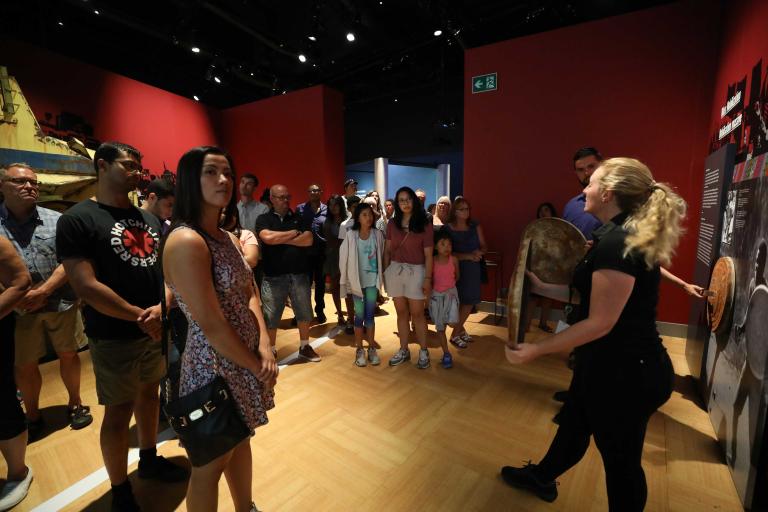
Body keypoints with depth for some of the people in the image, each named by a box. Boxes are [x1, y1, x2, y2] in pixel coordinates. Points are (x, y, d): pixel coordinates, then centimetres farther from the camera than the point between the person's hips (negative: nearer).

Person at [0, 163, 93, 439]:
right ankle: (32, 416, 32)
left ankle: (75, 404, 31)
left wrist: (43, 291, -15)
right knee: (24, 366, 12)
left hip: (61, 304, 0)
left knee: (68, 355, 12)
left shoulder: (56, 220, 1)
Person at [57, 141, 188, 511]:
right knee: (119, 411, 8)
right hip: (114, 337, -5)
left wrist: (162, 307, -12)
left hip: (157, 328, 6)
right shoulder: (76, 220, -10)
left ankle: (149, 460, 41)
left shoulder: (149, 218, 8)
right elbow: (87, 287, -17)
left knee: (150, 393, 19)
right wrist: (140, 317, -15)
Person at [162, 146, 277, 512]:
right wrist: (257, 366, -12)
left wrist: (264, 348, -9)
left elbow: (250, 295, 5)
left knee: (240, 440, 26)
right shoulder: (186, 241, -23)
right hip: (215, 368, -8)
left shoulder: (229, 239, 5)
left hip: (245, 361, 8)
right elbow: (212, 326, -24)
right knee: (211, 463, 14)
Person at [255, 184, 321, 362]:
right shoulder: (263, 219, 3)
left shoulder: (298, 219, 10)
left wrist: (281, 239, -9)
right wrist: (293, 233, -7)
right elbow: (268, 238, -18)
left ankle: (304, 347, 31)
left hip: (299, 274, 3)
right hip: (273, 276, -2)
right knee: (270, 317, 6)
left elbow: (308, 240, -6)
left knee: (304, 313, 12)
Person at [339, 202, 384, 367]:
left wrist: (381, 276, 3)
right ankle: (359, 350, 20)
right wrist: (347, 279, -4)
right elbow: (344, 257, -4)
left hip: (372, 280, 1)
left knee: (370, 314, 8)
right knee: (359, 315, 7)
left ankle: (372, 348, 21)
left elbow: (381, 256, 3)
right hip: (357, 280, -1)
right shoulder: (351, 235, -7)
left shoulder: (378, 234, -3)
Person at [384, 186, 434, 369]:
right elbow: (387, 251, 8)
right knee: (401, 313, 12)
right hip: (395, 270, 3)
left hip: (416, 271, -3)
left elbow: (428, 255, -4)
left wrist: (428, 278, -8)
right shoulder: (392, 224, 4)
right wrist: (384, 272, 5)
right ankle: (403, 350, 25)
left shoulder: (424, 225, -4)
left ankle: (423, 352, 19)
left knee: (417, 313, 4)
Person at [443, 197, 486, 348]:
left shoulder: (475, 226, 4)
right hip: (456, 268, -5)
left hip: (473, 268, 5)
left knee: (470, 301, 9)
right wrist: (468, 256, -23)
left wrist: (479, 252, -16)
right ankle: (456, 334, 19)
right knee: (459, 301, -1)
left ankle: (458, 330, 30)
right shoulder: (448, 229, -8)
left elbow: (484, 246, 7)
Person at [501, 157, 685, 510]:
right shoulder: (623, 236, 6)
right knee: (574, 422, 26)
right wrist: (540, 287, 13)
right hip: (612, 362, 10)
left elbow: (600, 323, -25)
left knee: (620, 457, 14)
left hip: (625, 369, -10)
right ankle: (541, 478, 50)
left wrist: (537, 349, -18)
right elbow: (589, 293, 10)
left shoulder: (616, 243, -27)